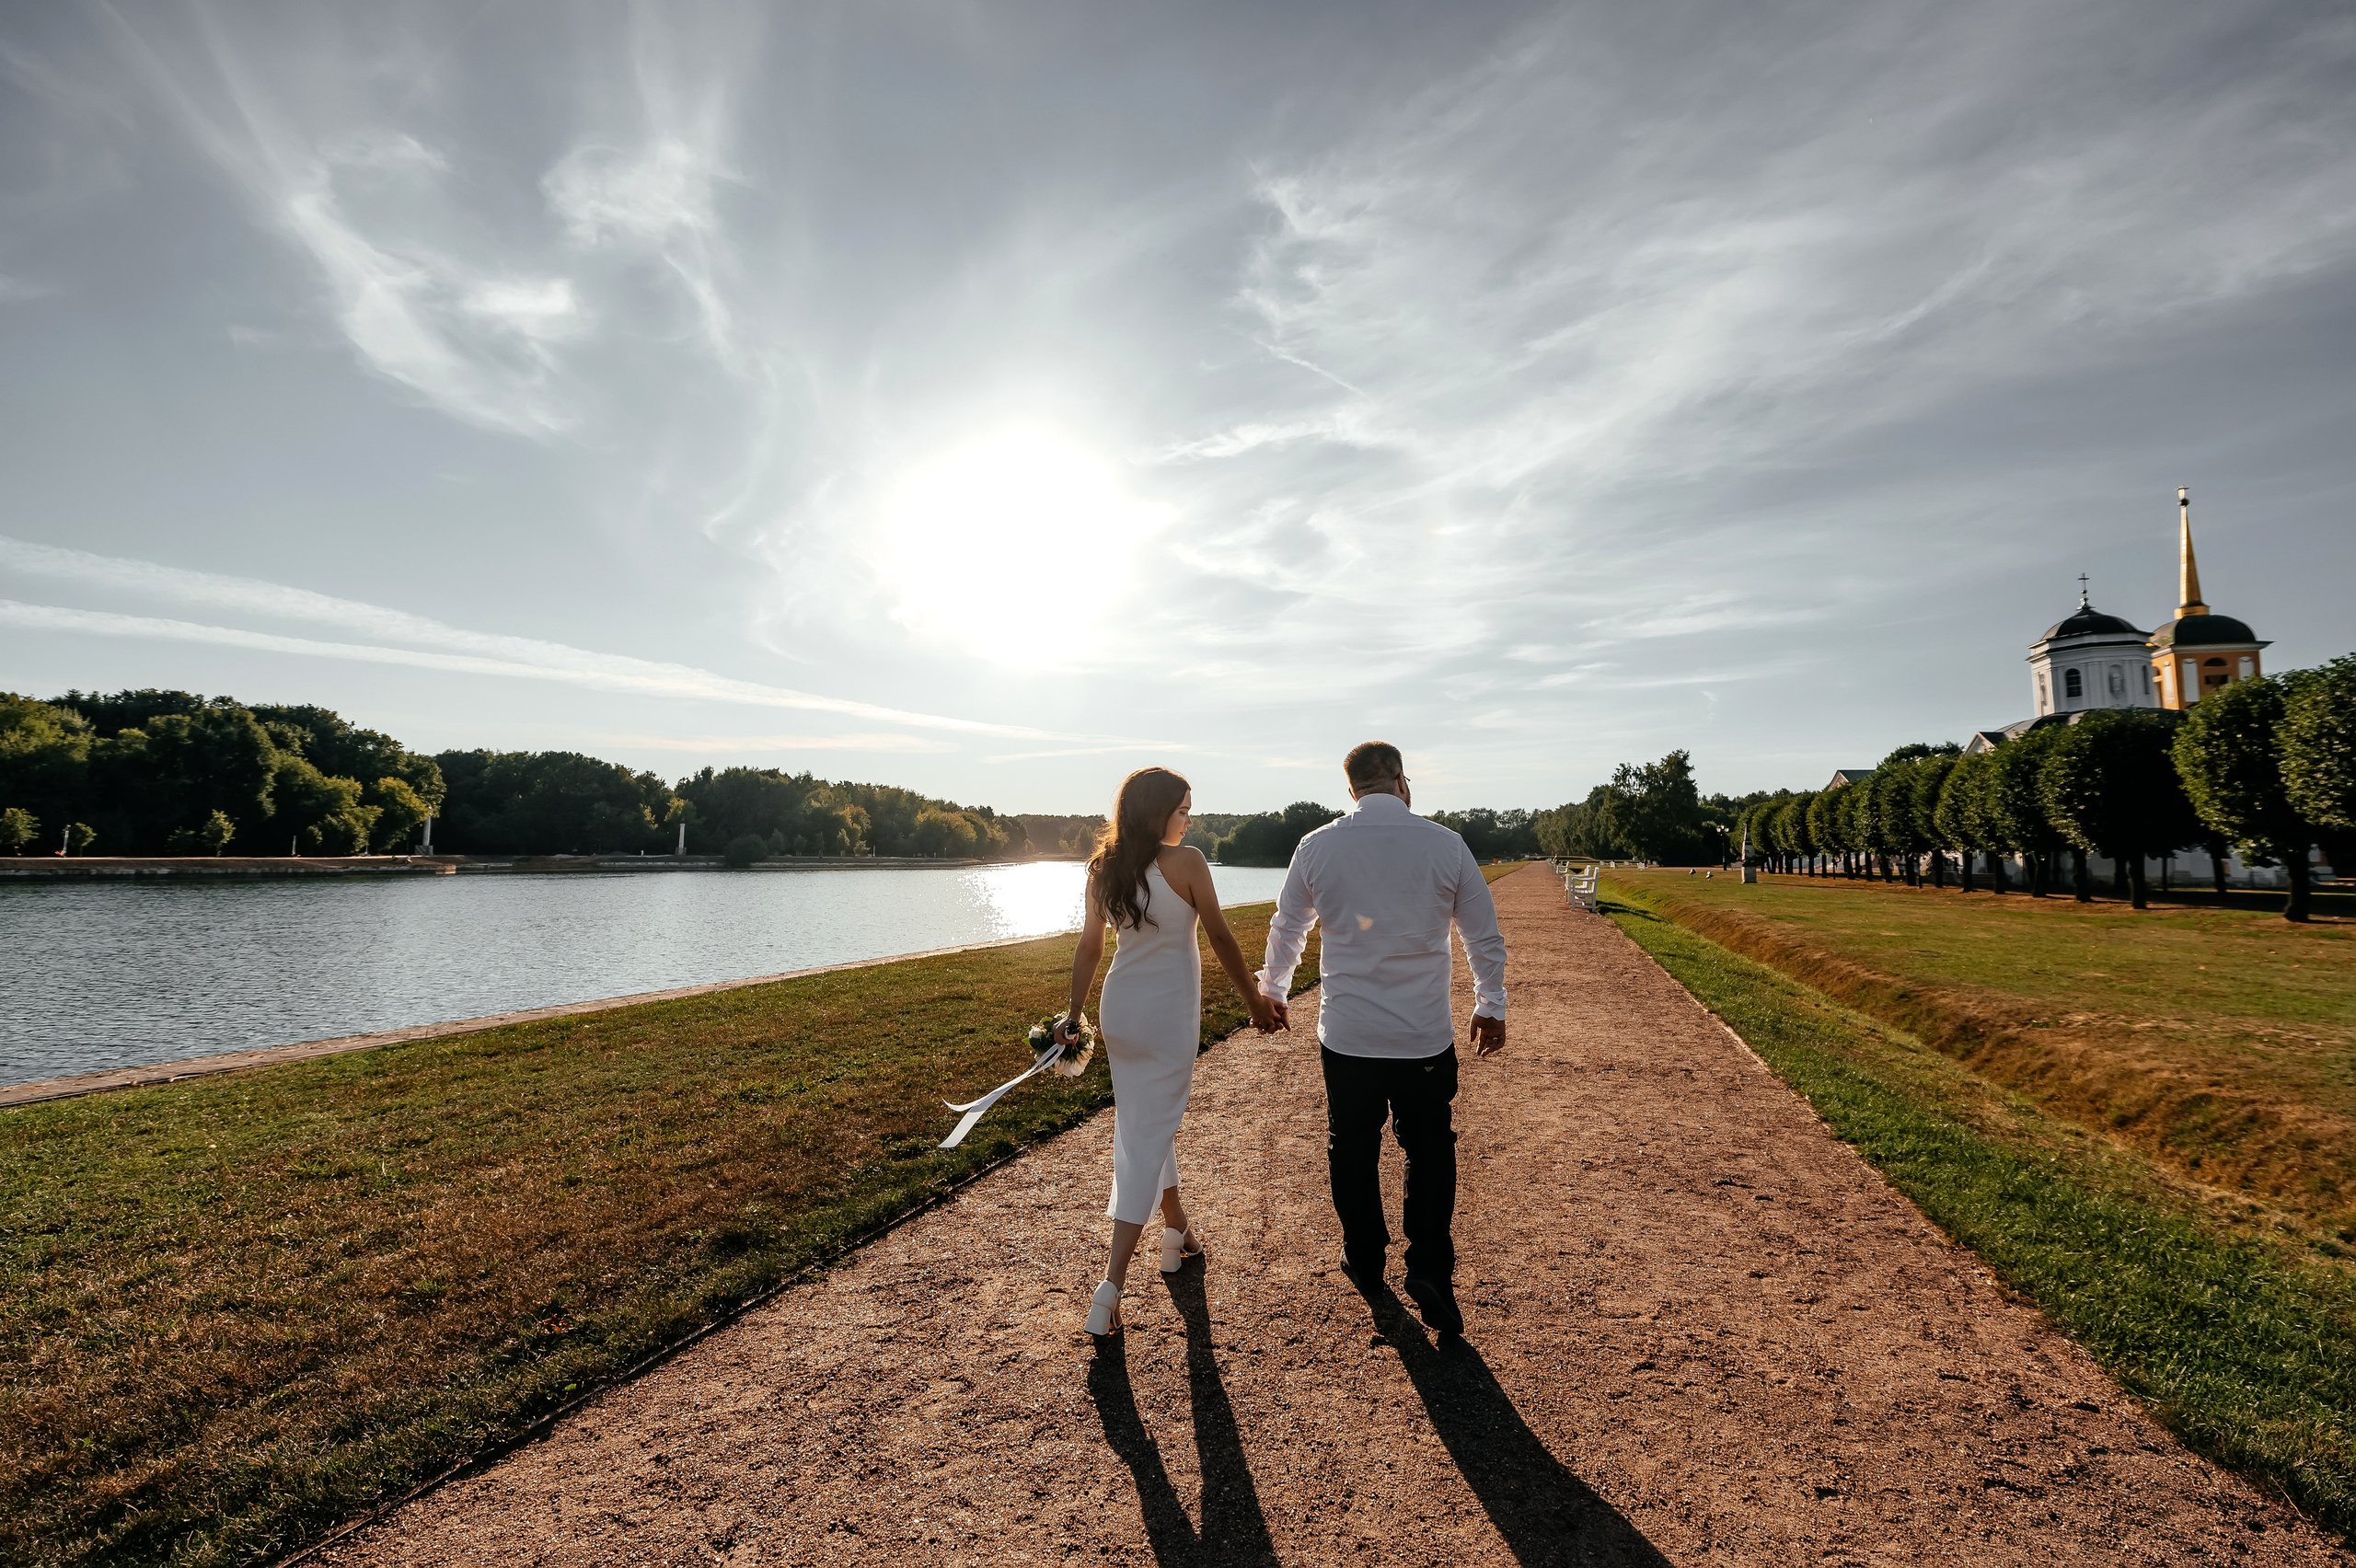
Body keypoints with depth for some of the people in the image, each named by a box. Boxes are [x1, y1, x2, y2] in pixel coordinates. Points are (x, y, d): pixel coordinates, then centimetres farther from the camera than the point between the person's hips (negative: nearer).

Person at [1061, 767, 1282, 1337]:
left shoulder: (1103, 867, 0)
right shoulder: (1185, 861, -15)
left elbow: (1089, 947, 4)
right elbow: (1220, 937, -9)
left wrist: (1074, 1013, 11)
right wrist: (1255, 1000, 3)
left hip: (1118, 1008, 6)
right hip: (1168, 1015, -6)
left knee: (1142, 1123, 21)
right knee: (1150, 1136, 1)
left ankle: (1177, 1231, 41)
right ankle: (1112, 1285, 0)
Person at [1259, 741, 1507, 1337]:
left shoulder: (1317, 847, -4)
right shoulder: (1446, 845, -5)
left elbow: (1286, 929, 9)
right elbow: (1485, 937, 5)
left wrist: (1273, 990, 27)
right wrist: (1491, 1007, 20)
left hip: (1347, 1035, 1)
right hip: (1427, 1036, 0)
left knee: (1352, 1148, 17)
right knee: (1430, 1151, 15)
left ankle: (1364, 1260, 31)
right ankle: (1430, 1268, 7)